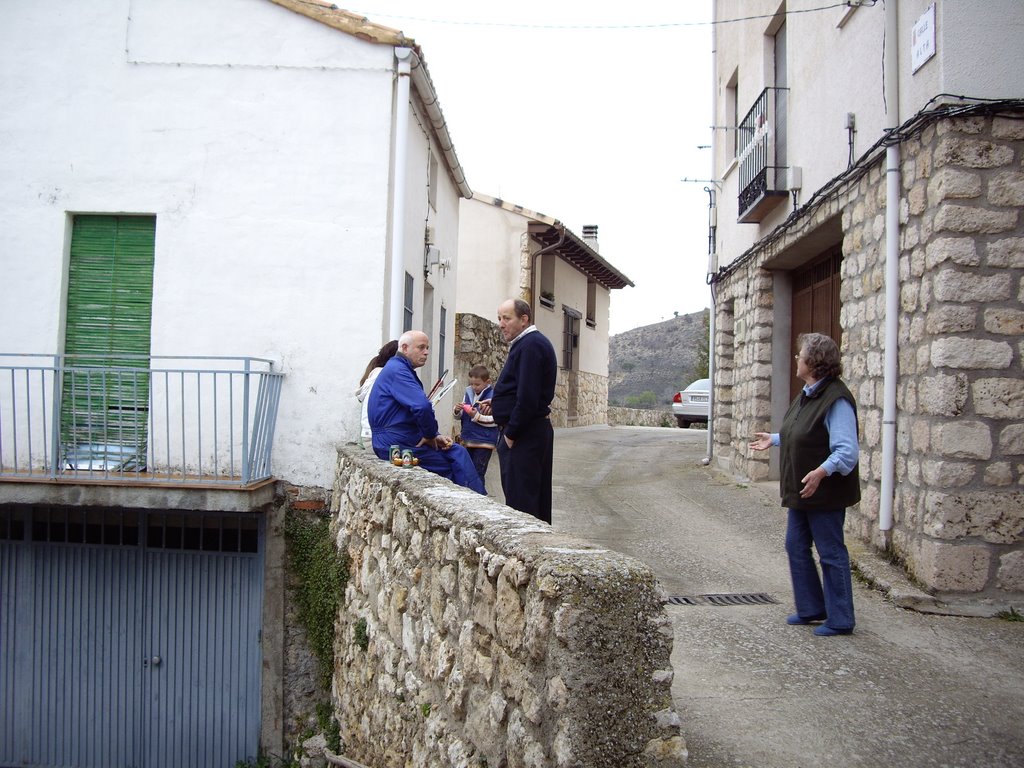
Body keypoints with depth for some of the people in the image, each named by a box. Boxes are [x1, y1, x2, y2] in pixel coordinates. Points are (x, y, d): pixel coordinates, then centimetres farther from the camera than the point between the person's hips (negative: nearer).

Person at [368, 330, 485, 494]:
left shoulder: (401, 369, 18)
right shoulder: (397, 370, -16)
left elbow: (419, 408, 20)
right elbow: (422, 407, -29)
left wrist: (435, 436, 5)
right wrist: (430, 435, -13)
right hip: (397, 444, -10)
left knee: (458, 452, 4)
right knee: (458, 459, -6)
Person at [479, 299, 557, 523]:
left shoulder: (530, 345, -15)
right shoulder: (532, 343, 18)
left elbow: (528, 397, -22)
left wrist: (511, 433, -16)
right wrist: (496, 404, 13)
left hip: (524, 435, -11)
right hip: (536, 431, 11)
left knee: (520, 500, -8)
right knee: (537, 499, 14)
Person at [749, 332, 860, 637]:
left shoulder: (836, 400, -22)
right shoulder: (807, 395, 9)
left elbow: (847, 450, -28)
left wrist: (822, 471, -42)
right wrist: (774, 440, 34)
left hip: (826, 493, -10)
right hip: (802, 490, 10)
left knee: (831, 554, 2)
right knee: (796, 547, 17)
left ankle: (840, 620, 15)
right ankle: (811, 608, 31)